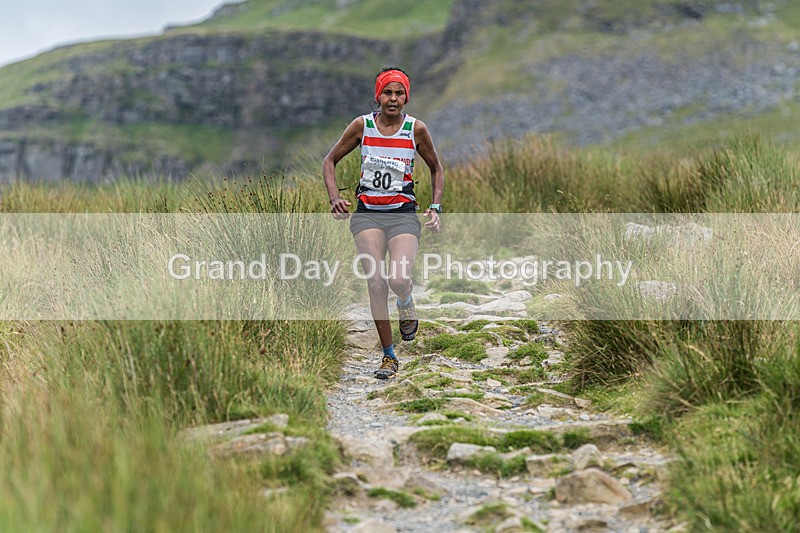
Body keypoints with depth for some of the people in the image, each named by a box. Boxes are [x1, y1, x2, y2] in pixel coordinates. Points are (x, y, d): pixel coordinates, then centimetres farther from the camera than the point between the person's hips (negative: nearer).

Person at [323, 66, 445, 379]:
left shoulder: (416, 129, -1)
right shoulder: (362, 125, 0)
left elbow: (436, 169, 13)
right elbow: (330, 160, 10)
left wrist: (435, 207, 1)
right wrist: (334, 198, -4)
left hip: (403, 214, -1)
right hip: (367, 214, 1)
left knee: (399, 279, -22)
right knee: (376, 283, -12)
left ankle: (406, 305, 17)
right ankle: (389, 356, 2)